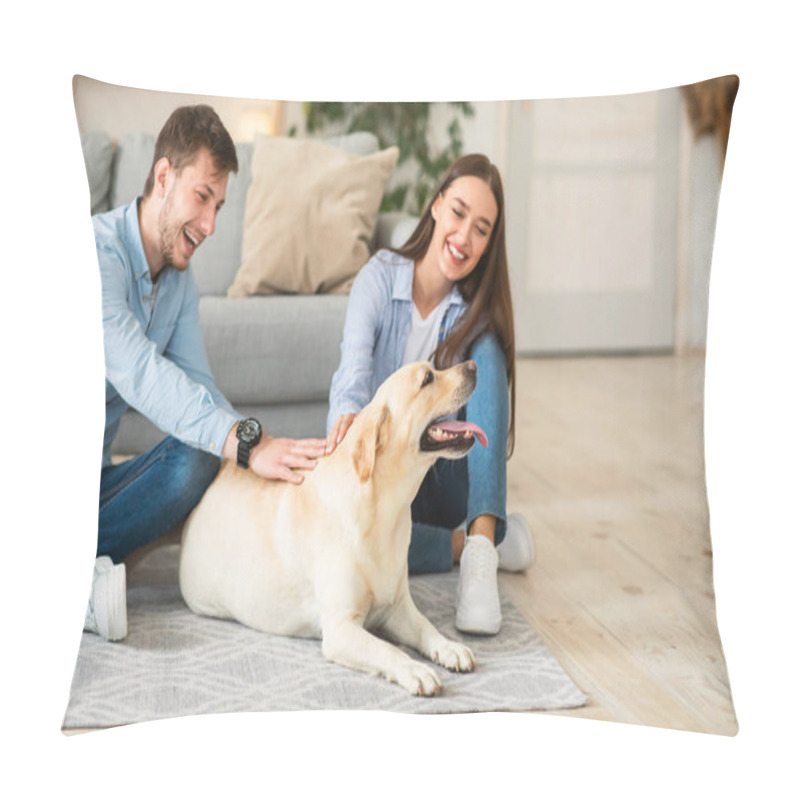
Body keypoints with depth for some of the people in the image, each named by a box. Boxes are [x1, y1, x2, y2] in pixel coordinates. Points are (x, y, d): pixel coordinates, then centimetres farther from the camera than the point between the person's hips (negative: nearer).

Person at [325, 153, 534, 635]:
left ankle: (481, 542, -37)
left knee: (488, 352, -25)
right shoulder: (381, 276, -9)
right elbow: (355, 364, -29)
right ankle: (466, 543, -17)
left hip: (444, 476, 2)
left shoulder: (477, 311, -4)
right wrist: (348, 413, -51)